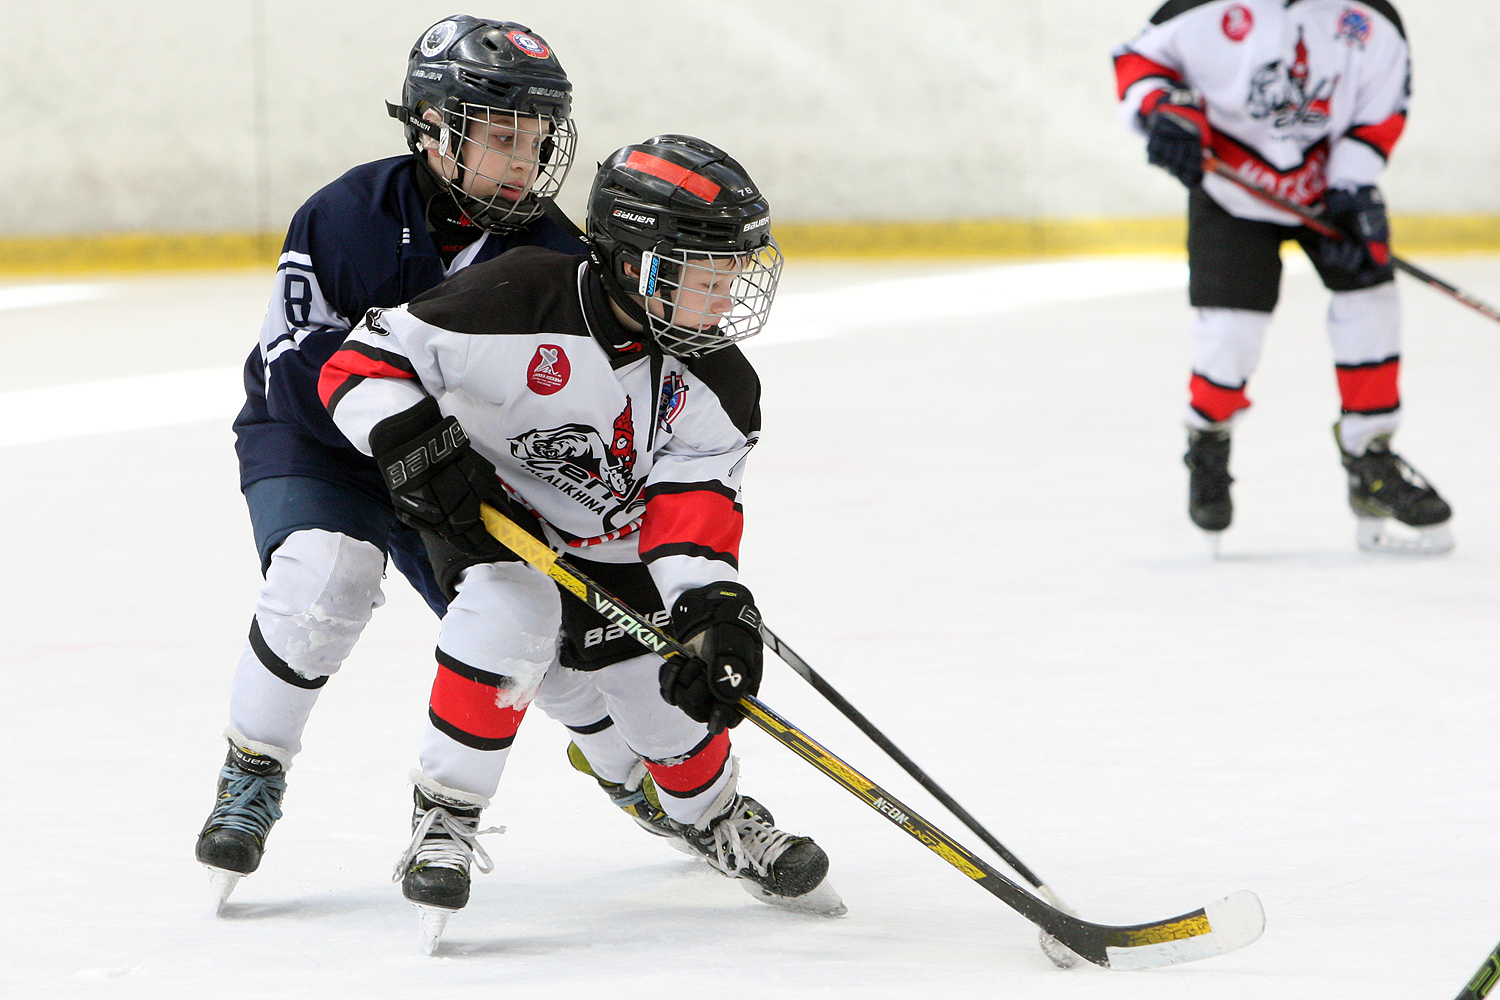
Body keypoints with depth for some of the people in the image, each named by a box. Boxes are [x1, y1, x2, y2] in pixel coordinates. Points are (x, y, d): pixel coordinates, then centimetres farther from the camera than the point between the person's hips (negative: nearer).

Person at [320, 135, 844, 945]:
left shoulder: (716, 388, -12)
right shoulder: (519, 302, -28)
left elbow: (693, 507, -21)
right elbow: (364, 363, -24)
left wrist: (716, 612, -37)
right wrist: (419, 448, -38)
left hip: (614, 552, 5)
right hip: (488, 515, -4)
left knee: (678, 701, 2)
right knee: (513, 610, -34)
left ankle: (714, 817, 39)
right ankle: (443, 817, -18)